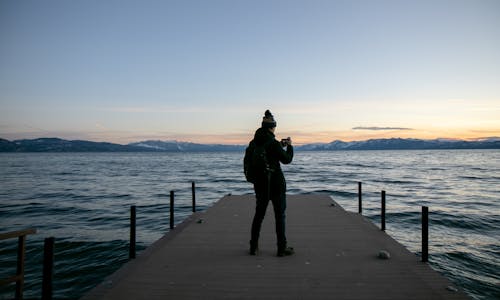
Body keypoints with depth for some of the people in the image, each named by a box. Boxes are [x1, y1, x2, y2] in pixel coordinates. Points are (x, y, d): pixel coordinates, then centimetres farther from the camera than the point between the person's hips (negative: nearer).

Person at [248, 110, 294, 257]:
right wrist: (289, 146, 8)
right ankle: (282, 248, 11)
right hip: (276, 183, -6)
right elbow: (286, 159, -7)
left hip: (260, 183, 6)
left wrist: (280, 145, 21)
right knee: (280, 215, 5)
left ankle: (254, 246, 21)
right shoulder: (272, 143, -17)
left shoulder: (254, 142, 3)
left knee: (259, 214, 15)